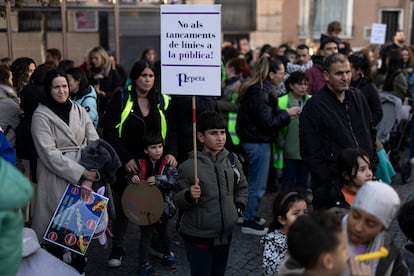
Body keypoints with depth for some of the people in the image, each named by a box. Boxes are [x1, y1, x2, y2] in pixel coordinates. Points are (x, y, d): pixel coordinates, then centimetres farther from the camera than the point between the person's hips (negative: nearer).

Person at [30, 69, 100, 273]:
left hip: (84, 176, 4)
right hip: (57, 179, -4)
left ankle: (79, 265, 28)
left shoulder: (78, 109, 6)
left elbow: (94, 142, 1)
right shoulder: (41, 116, -8)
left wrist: (89, 177, -13)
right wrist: (80, 172, -19)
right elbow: (50, 154, -15)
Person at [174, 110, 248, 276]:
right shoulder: (188, 166, -15)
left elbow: (242, 187, 17)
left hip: (225, 234, 5)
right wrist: (189, 195, -27)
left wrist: (238, 206, 3)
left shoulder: (231, 160, 0)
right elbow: (178, 202, -7)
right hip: (198, 237, -5)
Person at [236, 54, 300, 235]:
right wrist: (287, 113, -10)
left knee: (254, 182, 20)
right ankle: (249, 222, 10)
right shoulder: (259, 93, -21)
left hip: (254, 140, 10)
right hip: (258, 142, -10)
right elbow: (268, 122, -21)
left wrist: (285, 115, 5)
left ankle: (249, 214, 32)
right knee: (258, 184, 0)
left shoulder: (258, 90, 9)